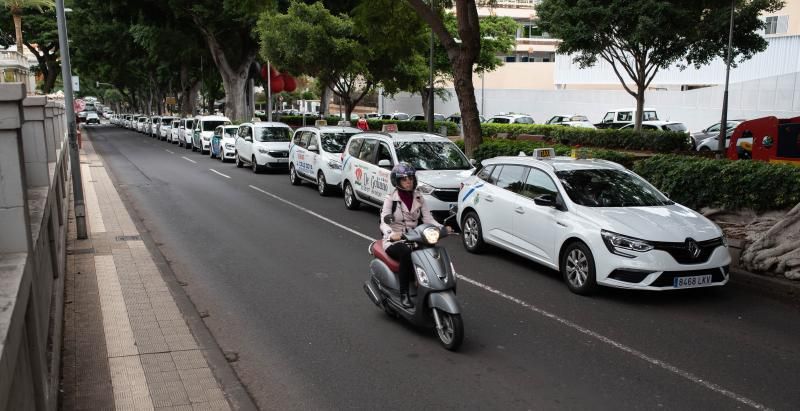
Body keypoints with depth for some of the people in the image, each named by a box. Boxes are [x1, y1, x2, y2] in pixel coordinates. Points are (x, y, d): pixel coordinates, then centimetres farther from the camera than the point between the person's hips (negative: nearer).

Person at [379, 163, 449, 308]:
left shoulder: (418, 198, 8)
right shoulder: (391, 198, -6)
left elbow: (428, 218, 2)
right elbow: (384, 223, -17)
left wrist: (442, 228, -18)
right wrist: (391, 234, -39)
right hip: (394, 242, -4)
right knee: (406, 253, -38)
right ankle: (404, 295, -31)